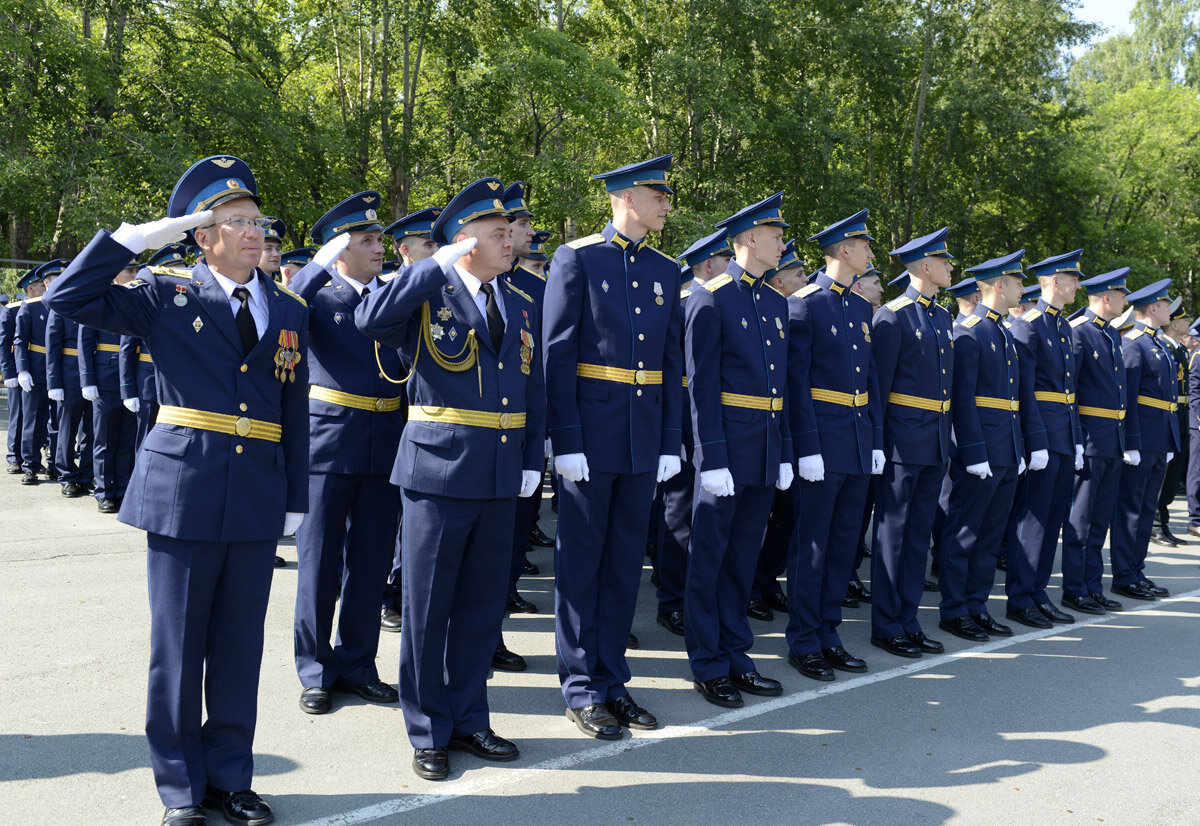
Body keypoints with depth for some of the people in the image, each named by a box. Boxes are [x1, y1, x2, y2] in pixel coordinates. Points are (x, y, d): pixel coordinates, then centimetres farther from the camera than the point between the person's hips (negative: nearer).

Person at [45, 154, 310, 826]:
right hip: (184, 491, -2)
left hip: (258, 498, 3)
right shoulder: (167, 299, 3)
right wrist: (138, 237, -8)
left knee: (240, 644, 10)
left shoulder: (290, 312, 10)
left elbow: (295, 413, 10)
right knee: (177, 644, 6)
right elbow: (70, 299, -5)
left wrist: (296, 500, 7)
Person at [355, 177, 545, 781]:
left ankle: (468, 721, 28)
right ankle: (427, 733, 20)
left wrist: (532, 463, 5)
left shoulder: (521, 308, 13)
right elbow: (371, 319, -25)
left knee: (482, 605, 13)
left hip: (500, 478, 5)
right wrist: (441, 265, -21)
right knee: (428, 606, 5)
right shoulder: (427, 298, -4)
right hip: (439, 471, -5)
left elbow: (535, 394, 13)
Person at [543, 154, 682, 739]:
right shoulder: (577, 259, -4)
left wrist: (671, 443, 6)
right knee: (580, 561, 4)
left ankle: (611, 679, 22)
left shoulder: (665, 271, 11)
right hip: (590, 434, -5)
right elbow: (558, 355, -9)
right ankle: (581, 688, 14)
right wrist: (566, 442, -14)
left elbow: (672, 361, 11)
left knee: (625, 560, 11)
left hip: (643, 440, 5)